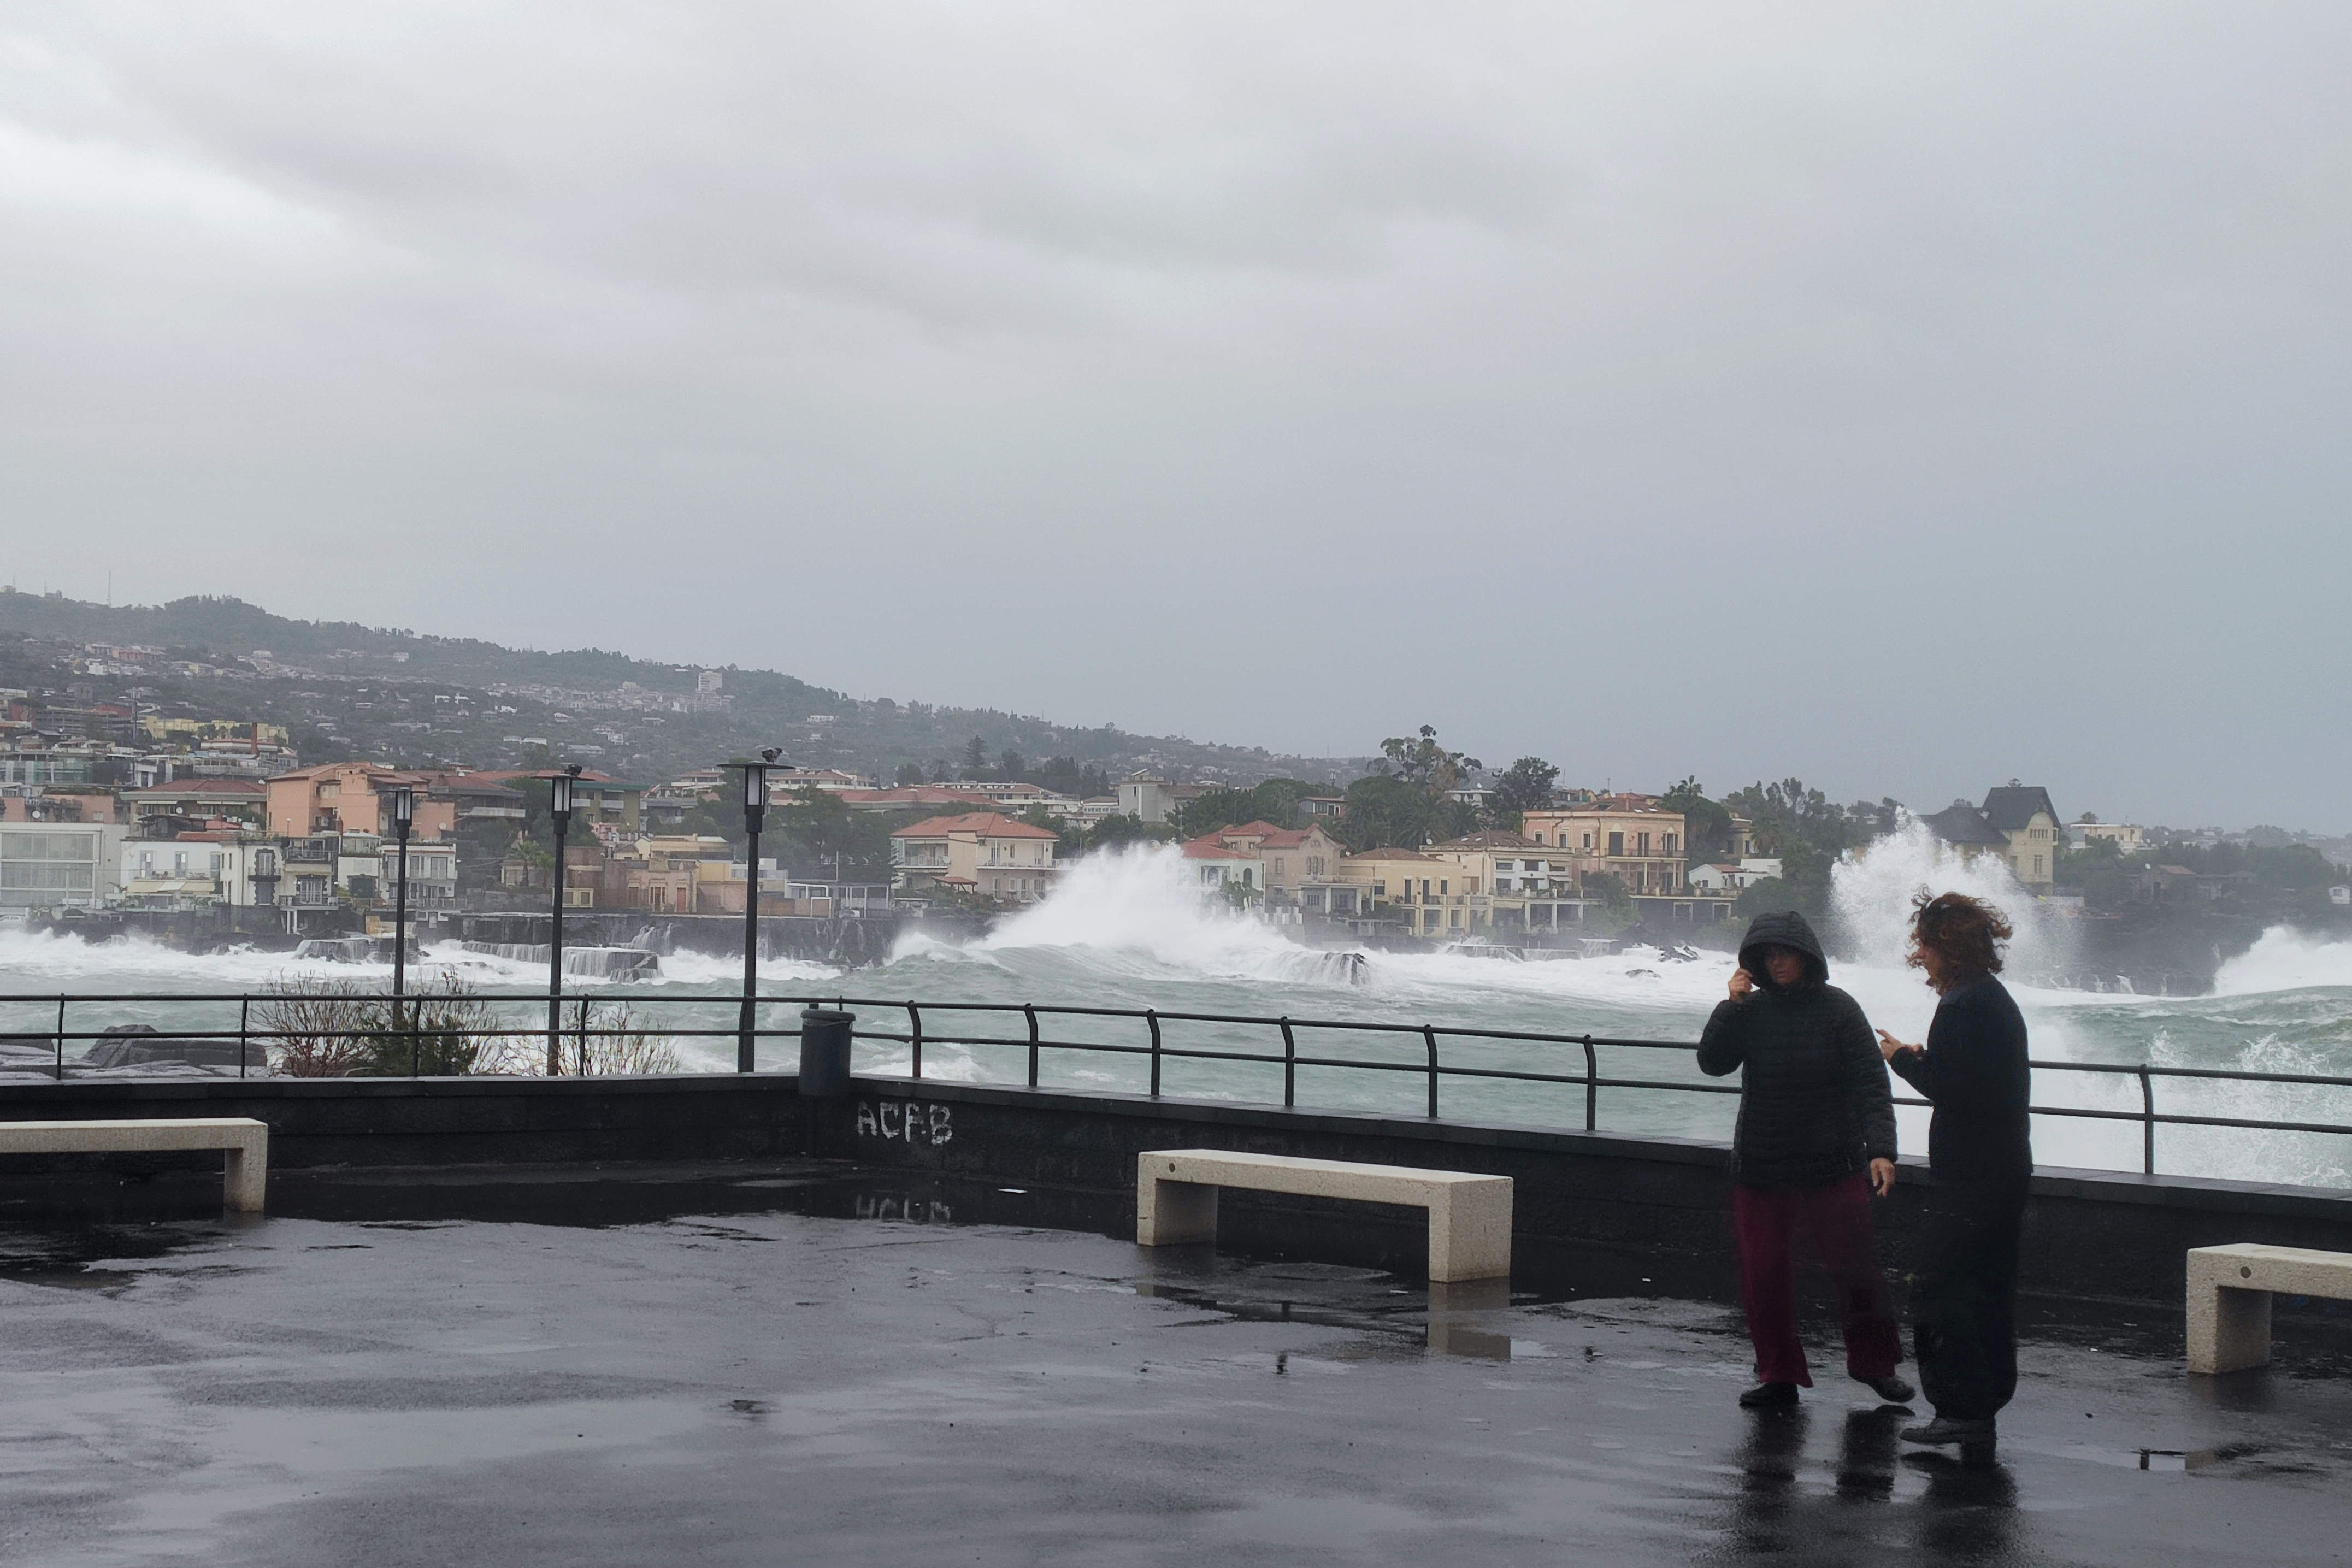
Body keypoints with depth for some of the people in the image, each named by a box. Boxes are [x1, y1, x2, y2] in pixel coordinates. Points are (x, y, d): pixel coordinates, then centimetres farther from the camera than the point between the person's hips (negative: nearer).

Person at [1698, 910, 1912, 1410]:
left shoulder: (1838, 1009, -5)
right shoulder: (1752, 1009, 3)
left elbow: (1871, 1086, -8)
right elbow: (1712, 1063, -4)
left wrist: (1880, 1150, -20)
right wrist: (1731, 1006, -14)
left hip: (1834, 1163, -2)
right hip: (1760, 1167, 3)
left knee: (1855, 1265, -1)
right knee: (1763, 1273, 3)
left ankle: (1873, 1362, 19)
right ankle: (1779, 1375, 16)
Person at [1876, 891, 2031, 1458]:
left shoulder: (1963, 1006, -16)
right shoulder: (1998, 999, 16)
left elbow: (1950, 1091, -22)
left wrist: (1902, 1058, -8)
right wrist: (1925, 1059, 15)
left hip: (1969, 1175, -10)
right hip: (2005, 1171, 10)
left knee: (1939, 1294, -7)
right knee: (1989, 1291, 14)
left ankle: (1962, 1409, -8)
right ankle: (1986, 1402, 21)